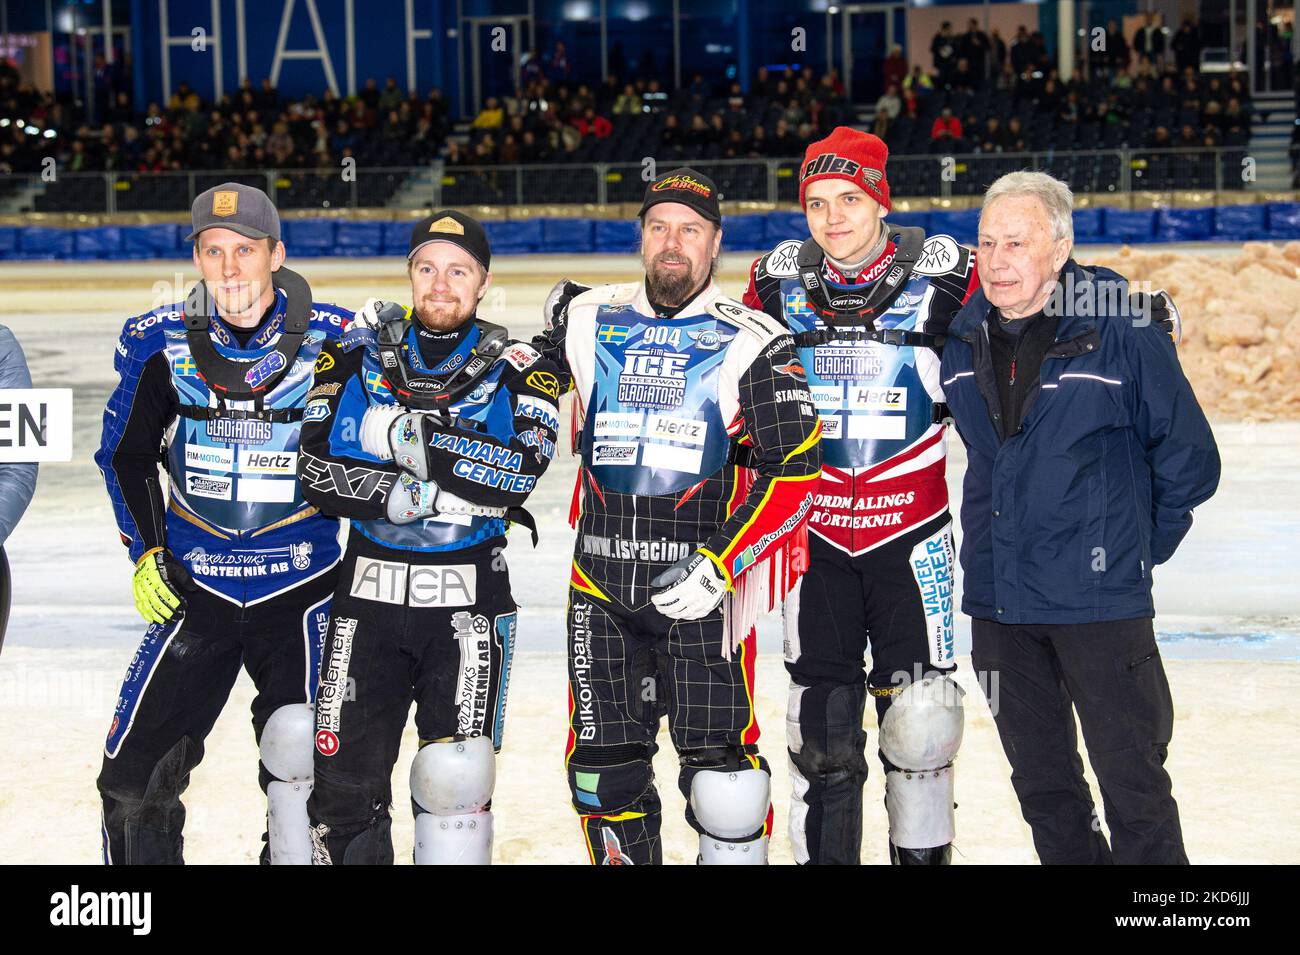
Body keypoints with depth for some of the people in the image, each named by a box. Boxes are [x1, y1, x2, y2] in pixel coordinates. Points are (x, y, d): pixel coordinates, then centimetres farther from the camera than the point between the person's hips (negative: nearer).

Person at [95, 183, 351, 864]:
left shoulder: (337, 340, -8)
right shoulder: (159, 342, -2)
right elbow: (125, 455, 13)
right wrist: (146, 553, 5)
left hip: (300, 587, -2)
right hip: (191, 586, 2)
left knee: (306, 762, -15)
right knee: (135, 770, 1)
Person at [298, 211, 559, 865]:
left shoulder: (518, 369, 4)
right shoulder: (355, 355, 8)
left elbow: (519, 470, -15)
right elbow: (318, 473, -4)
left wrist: (410, 436, -16)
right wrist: (418, 494, -16)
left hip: (468, 597, -1)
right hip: (369, 589, 2)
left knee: (455, 781, -9)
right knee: (345, 783, 0)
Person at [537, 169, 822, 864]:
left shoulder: (753, 343, -2)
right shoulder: (586, 322, 9)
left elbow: (795, 469, -7)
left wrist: (719, 568, -15)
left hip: (701, 584, -3)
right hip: (601, 584, 4)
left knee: (721, 775, -8)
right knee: (604, 769, 7)